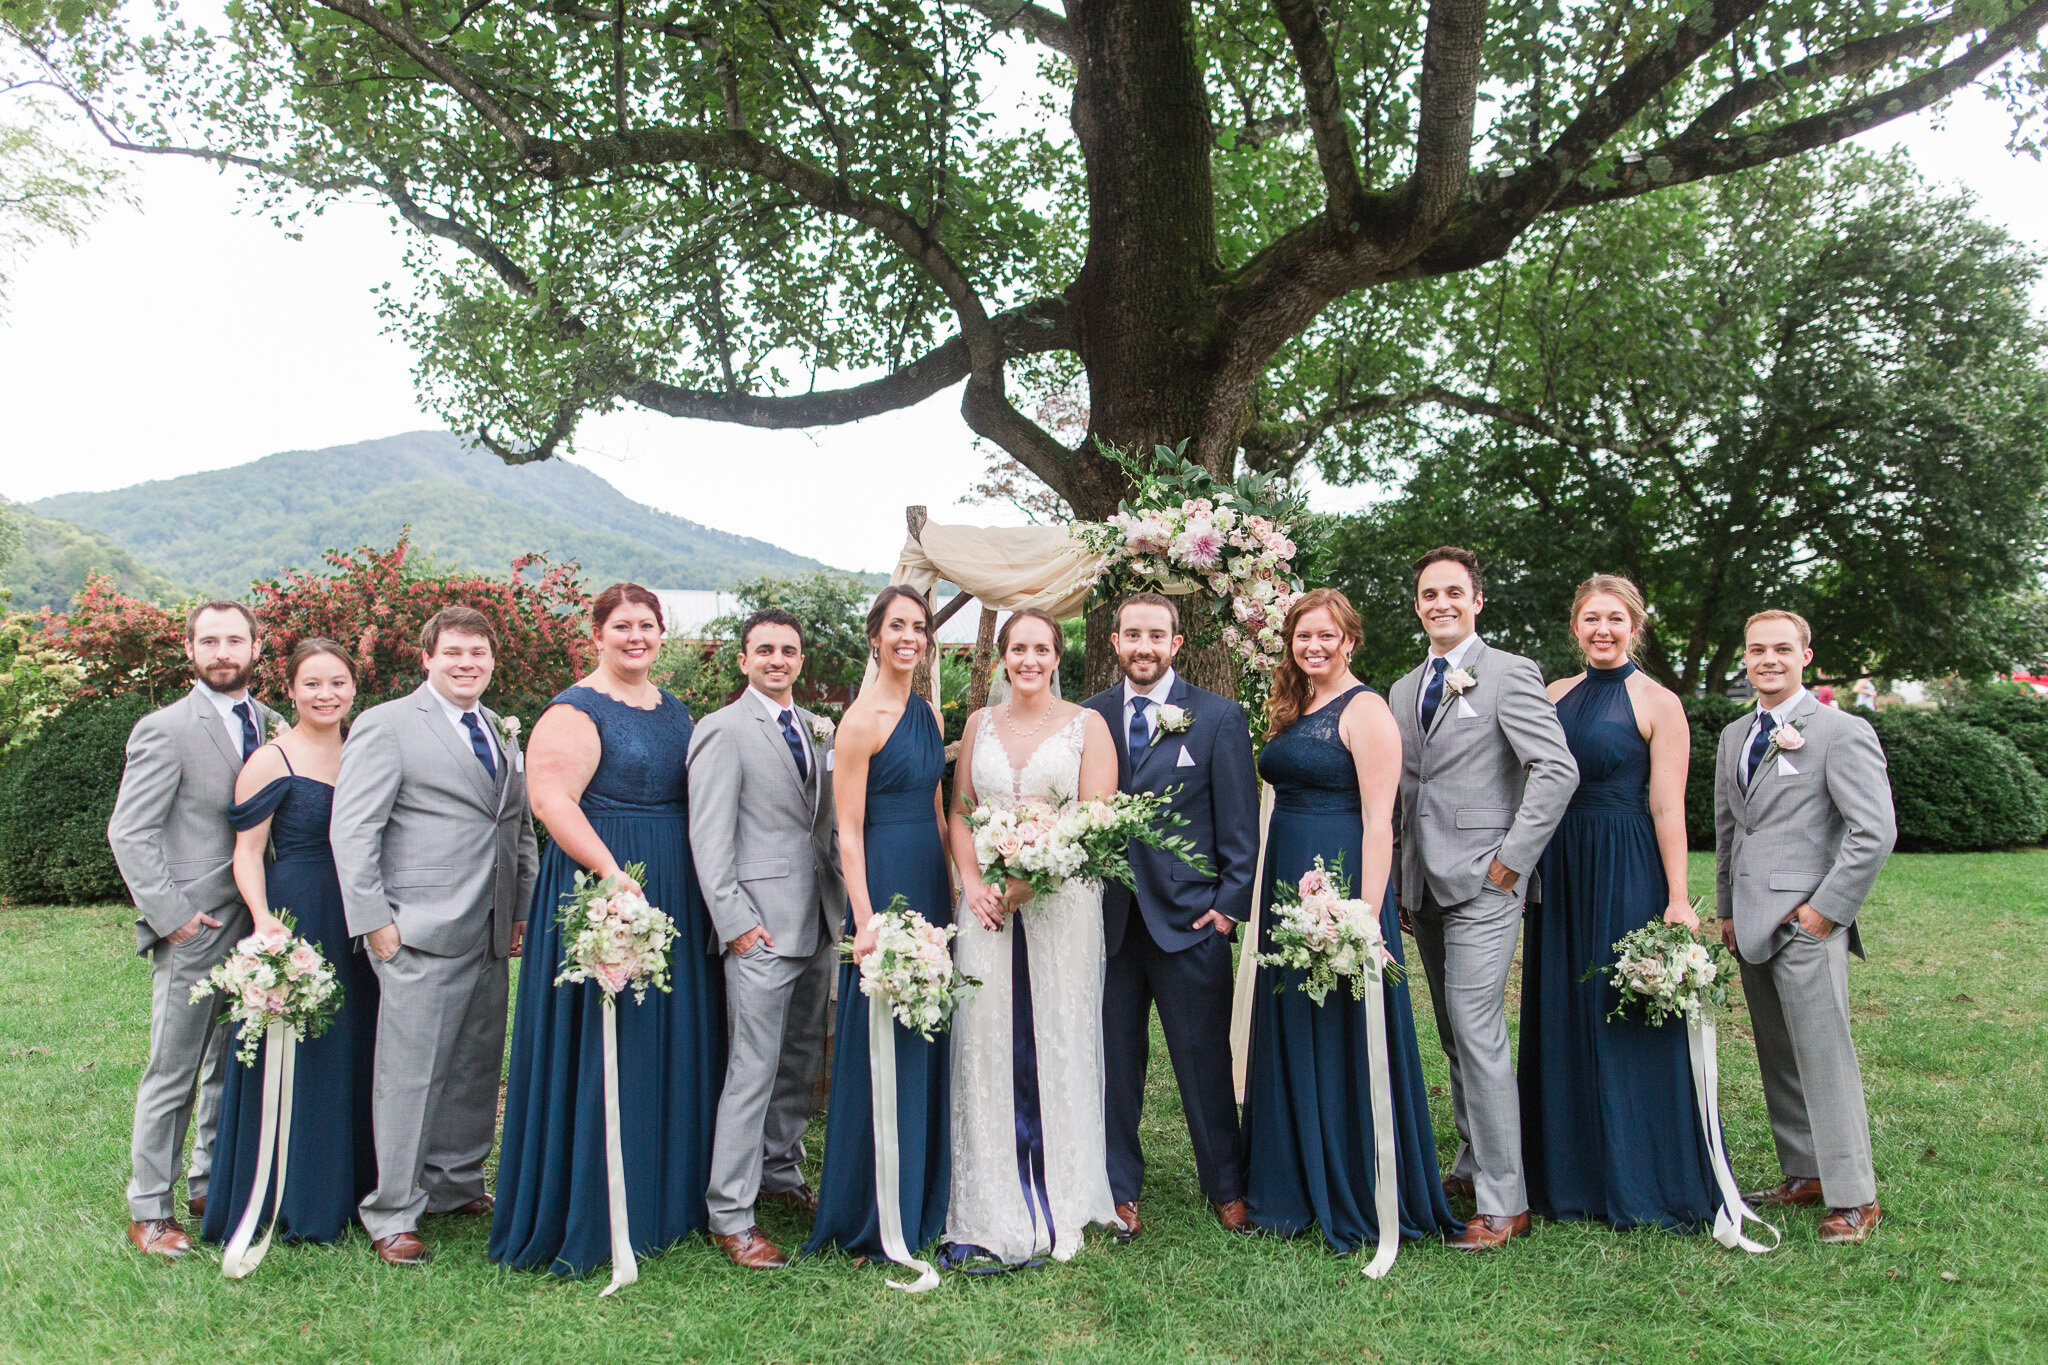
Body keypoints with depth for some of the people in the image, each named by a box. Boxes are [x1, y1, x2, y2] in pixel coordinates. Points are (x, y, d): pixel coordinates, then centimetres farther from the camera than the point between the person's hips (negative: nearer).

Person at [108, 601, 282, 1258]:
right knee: (172, 1074, 2)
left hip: (253, 926, 6)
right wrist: (170, 914, -13)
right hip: (193, 931, -6)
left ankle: (211, 1186, 29)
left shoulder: (269, 723, 10)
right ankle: (150, 1211, 14)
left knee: (234, 1068, 14)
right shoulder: (164, 729, -8)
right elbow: (129, 832, -10)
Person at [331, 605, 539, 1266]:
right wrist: (374, 921, -12)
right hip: (420, 936, -7)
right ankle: (393, 1214, 11)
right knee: (411, 1075, -2)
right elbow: (351, 830, -9)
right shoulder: (386, 726, -4)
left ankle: (458, 1185, 29)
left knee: (478, 1068, 13)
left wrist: (524, 908, 15)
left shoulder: (502, 733, 17)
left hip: (491, 937, 7)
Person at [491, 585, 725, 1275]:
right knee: (603, 1044, -2)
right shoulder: (574, 712, -9)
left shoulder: (674, 708, 15)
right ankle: (588, 1217, 10)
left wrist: (707, 882, 12)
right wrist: (613, 875, -25)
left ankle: (663, 1195, 28)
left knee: (674, 1041, 13)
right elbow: (551, 801, -19)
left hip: (677, 895, 8)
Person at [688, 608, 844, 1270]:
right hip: (763, 928, -7)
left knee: (802, 1060, 17)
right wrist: (735, 922, -15)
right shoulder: (724, 730, -7)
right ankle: (729, 1216, 6)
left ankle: (781, 1172, 34)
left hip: (818, 922, 7)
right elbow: (708, 837, -11)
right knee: (753, 1069, -4)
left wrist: (841, 904, 12)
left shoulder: (815, 728, 14)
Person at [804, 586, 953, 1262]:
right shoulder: (862, 719, -11)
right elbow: (849, 830, -13)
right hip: (883, 882, -8)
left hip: (931, 887, 8)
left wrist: (952, 893, 13)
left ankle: (923, 1199, 28)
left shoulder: (930, 714, 12)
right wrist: (865, 920, -18)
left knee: (925, 1043, 14)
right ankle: (874, 1216, 14)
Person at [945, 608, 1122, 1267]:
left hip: (1061, 903, -3)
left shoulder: (1086, 725, 2)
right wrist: (972, 882, -5)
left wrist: (1030, 880, -15)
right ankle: (991, 1216, 9)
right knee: (986, 1046, 0)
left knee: (1058, 1046, 2)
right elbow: (960, 812, 12)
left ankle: (1056, 1209, 16)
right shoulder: (980, 724, 12)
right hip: (987, 905, 3)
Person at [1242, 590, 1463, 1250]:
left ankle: (1359, 1200, 15)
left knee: (1342, 1038, 0)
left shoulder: (1365, 710, -9)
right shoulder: (1292, 712, 14)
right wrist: (1270, 894, 9)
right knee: (1290, 1034, 14)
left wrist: (1368, 915, -21)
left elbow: (1378, 822, -15)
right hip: (1286, 885, 8)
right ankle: (1299, 1189, 28)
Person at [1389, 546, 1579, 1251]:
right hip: (1426, 890, 7)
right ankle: (1474, 1165, 26)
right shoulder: (1403, 691, 16)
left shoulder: (1510, 674, -6)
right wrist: (1403, 887, 13)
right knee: (1455, 1037, 14)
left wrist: (1509, 860, -16)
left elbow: (1558, 770, -16)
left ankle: (1503, 1202, -2)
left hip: (1482, 885, -7)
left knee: (1478, 1033, -10)